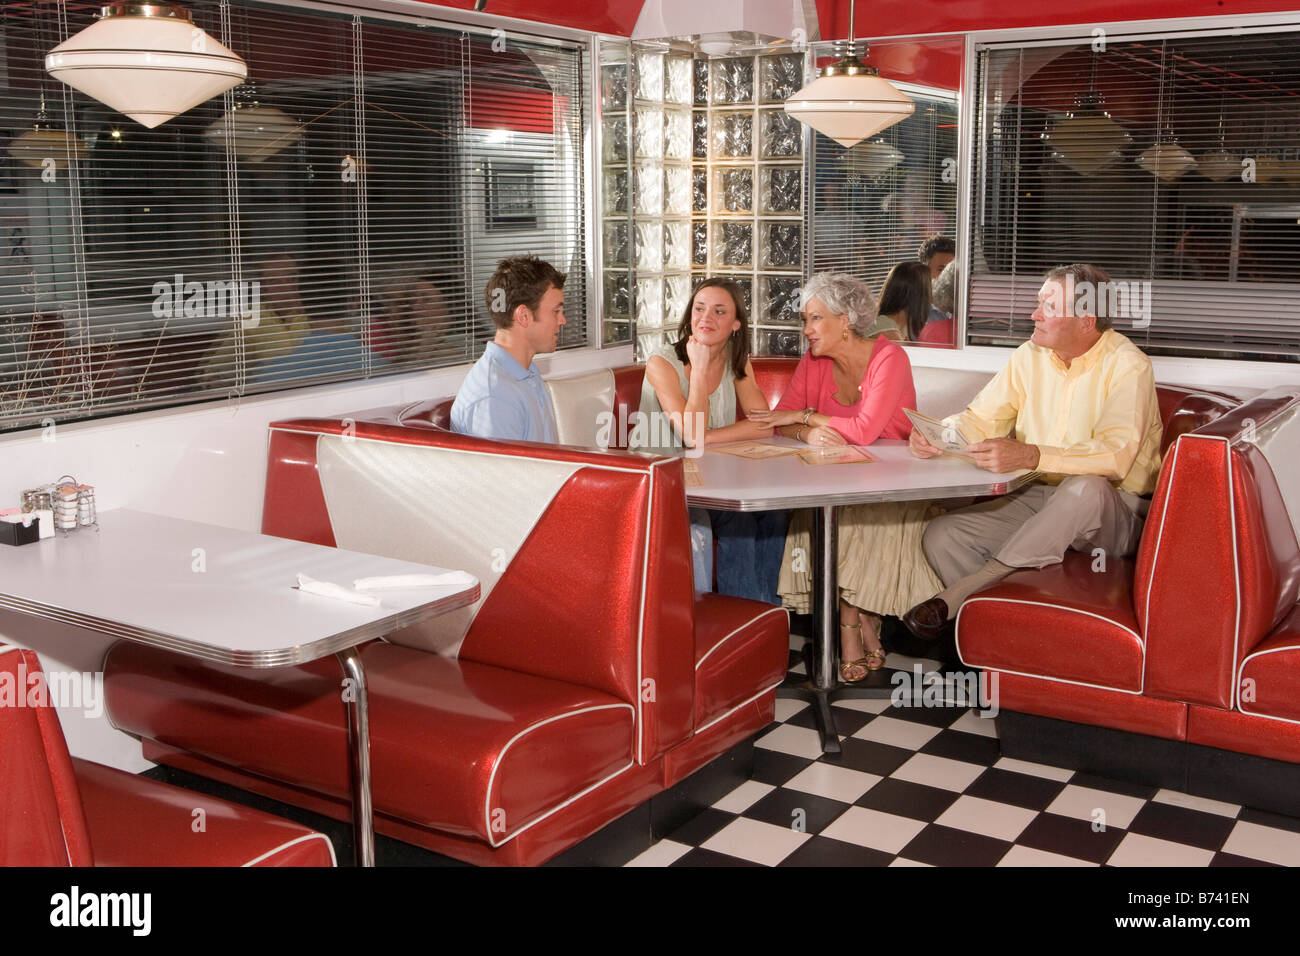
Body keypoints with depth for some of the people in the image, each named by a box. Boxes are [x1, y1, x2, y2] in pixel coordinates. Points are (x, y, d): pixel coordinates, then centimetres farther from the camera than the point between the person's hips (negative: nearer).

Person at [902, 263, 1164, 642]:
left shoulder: (1128, 366, -14)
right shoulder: (1030, 356, 6)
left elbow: (1115, 456, -29)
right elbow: (980, 419, 9)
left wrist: (1029, 455, -43)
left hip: (1115, 512, -6)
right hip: (1038, 497, 6)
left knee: (1085, 488, -41)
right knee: (942, 535, -14)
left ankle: (961, 593, -35)